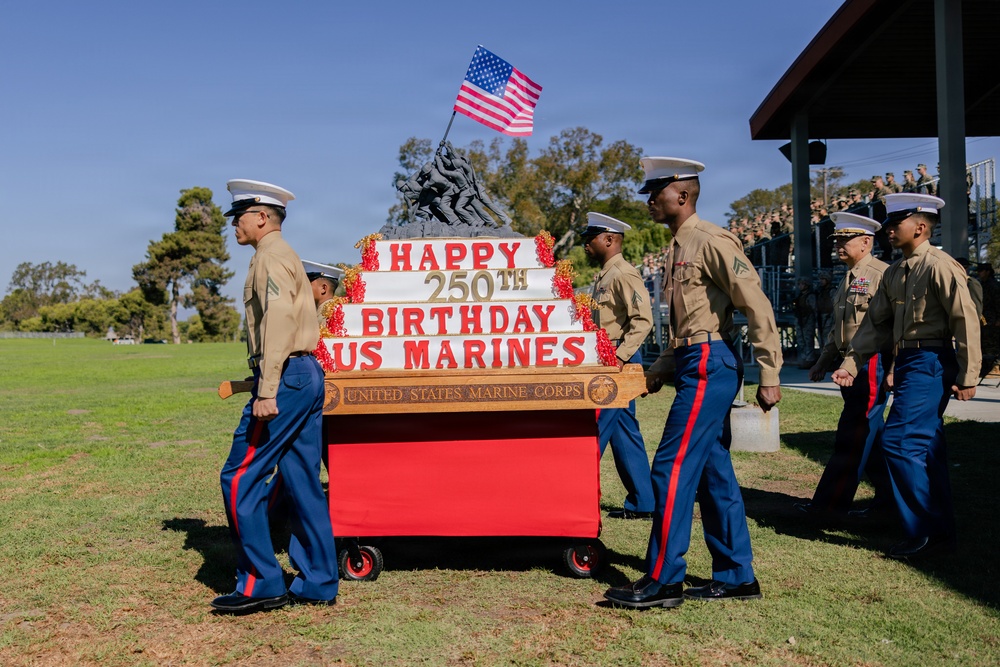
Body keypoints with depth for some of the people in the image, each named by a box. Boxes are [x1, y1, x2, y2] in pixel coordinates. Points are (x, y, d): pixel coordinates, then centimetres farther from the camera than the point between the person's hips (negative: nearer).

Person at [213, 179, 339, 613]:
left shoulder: (270, 256, -7)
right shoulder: (286, 256, 23)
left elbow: (279, 320, -20)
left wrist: (266, 392, -26)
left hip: (287, 377, -10)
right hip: (309, 375, 10)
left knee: (240, 478, -5)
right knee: (304, 483, 10)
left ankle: (259, 585, -1)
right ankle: (318, 584, 14)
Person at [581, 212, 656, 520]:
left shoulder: (624, 273, -12)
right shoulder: (605, 276, 18)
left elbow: (643, 320, -21)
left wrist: (619, 356, -26)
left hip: (619, 363, -10)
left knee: (593, 430, -6)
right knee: (624, 432, 11)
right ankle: (642, 503, 17)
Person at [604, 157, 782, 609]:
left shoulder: (711, 241, -12)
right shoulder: (678, 248, 17)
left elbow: (756, 305, -16)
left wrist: (769, 375, -18)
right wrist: (663, 366, 14)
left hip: (710, 365, -10)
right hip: (695, 364, 10)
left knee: (673, 468, -8)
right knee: (713, 472, 12)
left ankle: (663, 580, 0)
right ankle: (736, 577, 20)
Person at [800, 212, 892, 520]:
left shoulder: (882, 274, -11)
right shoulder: (848, 278, 18)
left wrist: (893, 368, -20)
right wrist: (824, 360, 24)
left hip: (872, 364, -9)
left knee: (853, 434, -7)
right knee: (870, 431, 14)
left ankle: (830, 505, -5)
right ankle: (890, 494, 25)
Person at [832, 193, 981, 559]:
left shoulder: (939, 266, -12)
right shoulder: (894, 272, 14)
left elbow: (966, 320, -14)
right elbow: (876, 323, 15)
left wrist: (968, 377, -14)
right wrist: (851, 364, 8)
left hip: (930, 361, -9)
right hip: (907, 361, 9)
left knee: (899, 441, -13)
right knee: (924, 447, 12)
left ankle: (925, 530, -2)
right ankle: (941, 530, 22)